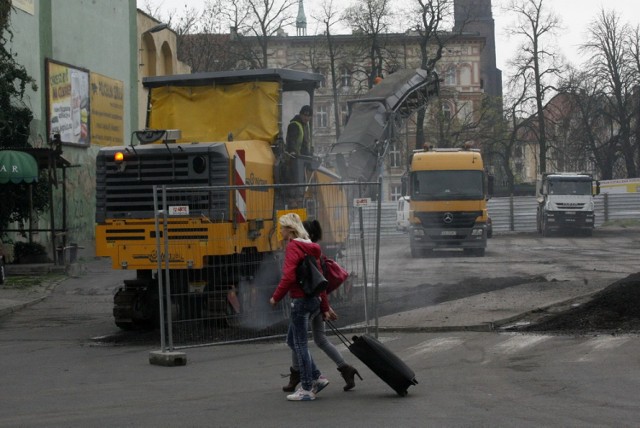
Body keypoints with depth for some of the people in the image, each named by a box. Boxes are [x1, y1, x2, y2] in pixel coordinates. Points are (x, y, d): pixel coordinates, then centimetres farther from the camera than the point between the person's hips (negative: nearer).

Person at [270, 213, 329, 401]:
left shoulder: (293, 246, -12)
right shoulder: (309, 246, 15)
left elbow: (288, 276, -22)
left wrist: (276, 297, -10)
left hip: (300, 299, -9)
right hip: (314, 298, 9)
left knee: (300, 344, -2)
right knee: (292, 340, 17)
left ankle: (307, 389, 3)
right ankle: (317, 377, 15)